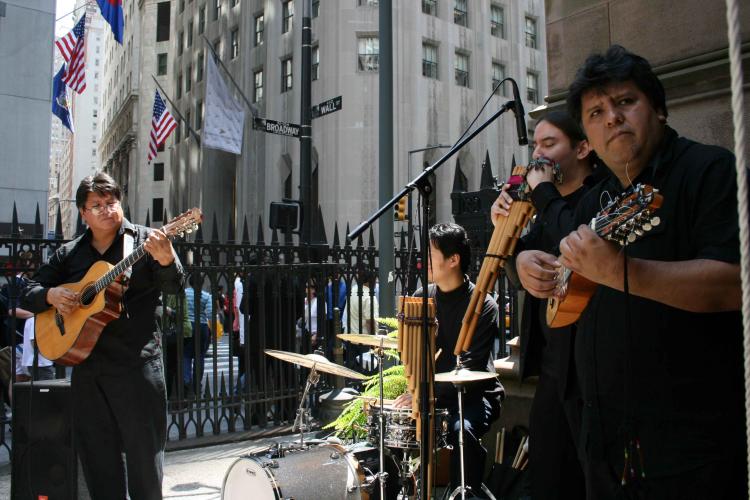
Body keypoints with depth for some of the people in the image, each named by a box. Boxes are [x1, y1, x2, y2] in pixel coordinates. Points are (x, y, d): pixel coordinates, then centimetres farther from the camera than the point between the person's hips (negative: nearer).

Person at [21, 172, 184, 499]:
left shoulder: (144, 240, -1)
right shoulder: (70, 253, 12)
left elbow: (173, 287, -13)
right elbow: (28, 292, 17)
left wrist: (166, 259, -35)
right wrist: (50, 295, -7)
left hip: (136, 364, -5)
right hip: (86, 363, 5)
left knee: (144, 449, 2)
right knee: (96, 452, 15)